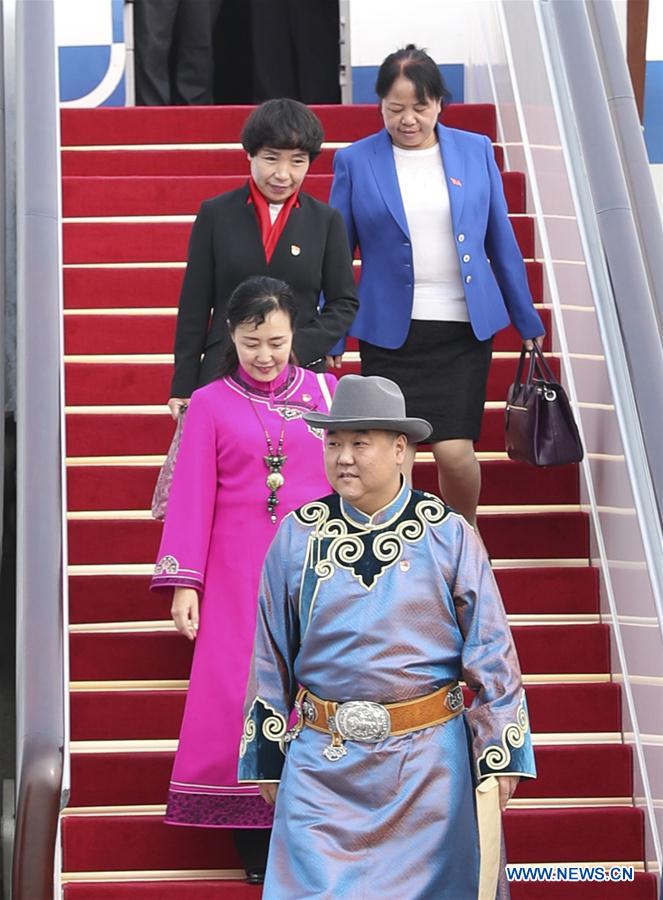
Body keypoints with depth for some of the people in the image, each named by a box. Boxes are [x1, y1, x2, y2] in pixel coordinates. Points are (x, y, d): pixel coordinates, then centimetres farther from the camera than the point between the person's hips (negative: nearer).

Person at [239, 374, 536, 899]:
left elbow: (491, 654, -1)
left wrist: (501, 758, -3)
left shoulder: (449, 536, -4)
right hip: (322, 764, 1)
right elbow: (271, 657, 7)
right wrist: (268, 757, 9)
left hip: (429, 760, -1)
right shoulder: (297, 536, 0)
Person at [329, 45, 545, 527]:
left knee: (455, 451, -5)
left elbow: (502, 243, 10)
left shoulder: (476, 150, 5)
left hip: (464, 329, 1)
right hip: (390, 332, 0)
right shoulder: (355, 161, 1)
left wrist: (528, 323, 13)